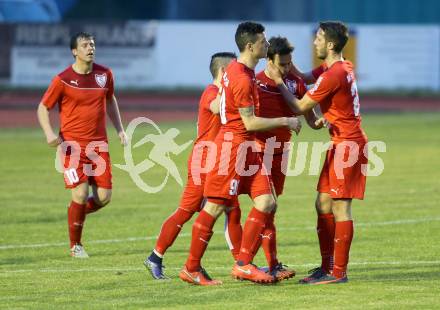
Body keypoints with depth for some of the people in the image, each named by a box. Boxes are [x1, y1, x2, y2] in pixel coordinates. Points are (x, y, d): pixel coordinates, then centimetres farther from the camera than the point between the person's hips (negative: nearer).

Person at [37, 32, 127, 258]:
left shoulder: (104, 74, 5)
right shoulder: (63, 80, -7)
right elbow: (43, 108, 1)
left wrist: (119, 129, 16)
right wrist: (49, 133, -15)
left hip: (98, 144, 4)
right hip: (72, 144, -4)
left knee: (104, 197, -3)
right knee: (81, 193, -13)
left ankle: (77, 214, 30)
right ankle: (75, 246, 5)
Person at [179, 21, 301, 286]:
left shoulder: (237, 69, 12)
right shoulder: (242, 80, -19)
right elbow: (250, 123, -18)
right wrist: (285, 122, -10)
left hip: (247, 148, 10)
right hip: (233, 143, -10)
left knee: (266, 202, 1)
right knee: (215, 207, -3)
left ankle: (244, 264, 3)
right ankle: (191, 269, 5)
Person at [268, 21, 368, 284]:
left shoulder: (333, 75, -19)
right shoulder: (341, 67, 11)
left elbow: (301, 106, -11)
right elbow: (305, 78, 23)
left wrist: (279, 81, -1)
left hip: (348, 144, -10)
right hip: (341, 144, 10)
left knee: (340, 206, -8)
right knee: (323, 204, 11)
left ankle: (338, 272, -7)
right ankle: (327, 266, 14)